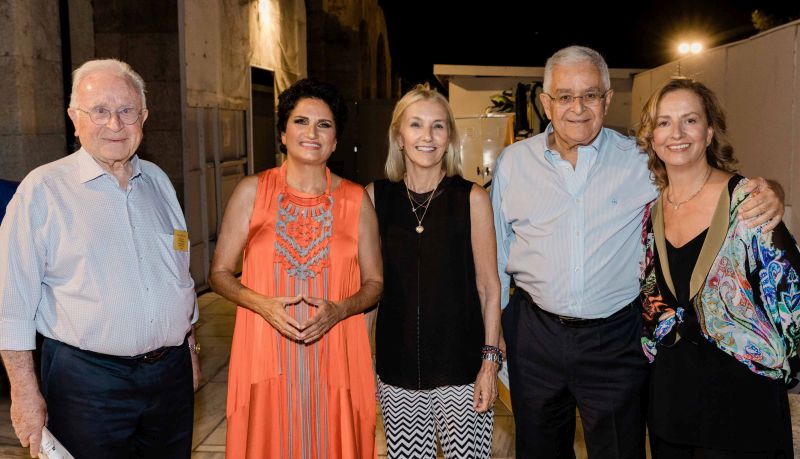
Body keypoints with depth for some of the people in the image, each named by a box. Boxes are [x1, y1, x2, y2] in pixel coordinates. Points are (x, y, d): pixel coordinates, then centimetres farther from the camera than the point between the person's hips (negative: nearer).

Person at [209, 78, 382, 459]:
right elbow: (219, 273, 5)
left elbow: (374, 283, 8)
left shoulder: (356, 199, 3)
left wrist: (339, 309, -12)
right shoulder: (252, 191, 2)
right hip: (266, 355, 0)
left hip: (336, 357, 1)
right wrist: (263, 304, -13)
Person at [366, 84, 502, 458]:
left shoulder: (471, 198, -5)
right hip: (396, 370, 2)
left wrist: (490, 361, -5)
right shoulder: (375, 196, 1)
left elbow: (489, 287, -1)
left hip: (460, 367, -2)